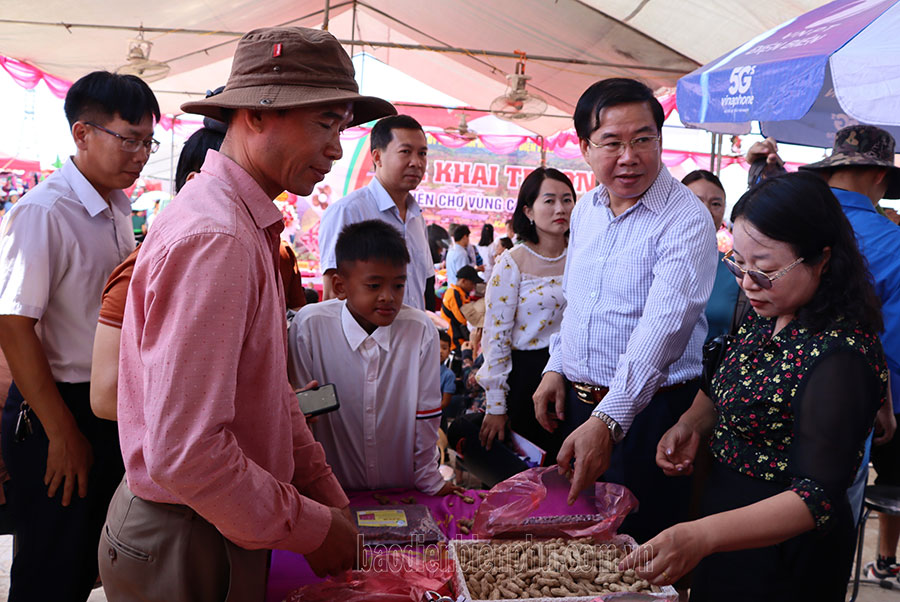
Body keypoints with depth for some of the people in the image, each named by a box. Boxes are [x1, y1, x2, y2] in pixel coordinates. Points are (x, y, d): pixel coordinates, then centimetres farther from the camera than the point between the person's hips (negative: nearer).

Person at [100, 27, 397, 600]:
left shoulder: (250, 226, 6)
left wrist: (331, 499, 6)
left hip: (228, 529, 9)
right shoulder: (213, 239, -26)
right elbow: (183, 454, -29)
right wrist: (312, 528, -17)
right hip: (182, 547, -9)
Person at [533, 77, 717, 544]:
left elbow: (661, 329, -28)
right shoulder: (585, 210, 6)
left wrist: (608, 421, -36)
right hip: (577, 402, 7)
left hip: (645, 411, -6)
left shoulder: (686, 220, -17)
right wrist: (556, 368, 8)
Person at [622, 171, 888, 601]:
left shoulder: (839, 354, -29)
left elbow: (818, 497, -33)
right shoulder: (769, 316, -2)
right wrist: (691, 424, -7)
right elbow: (726, 389, 14)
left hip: (784, 546, -8)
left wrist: (701, 536, -45)